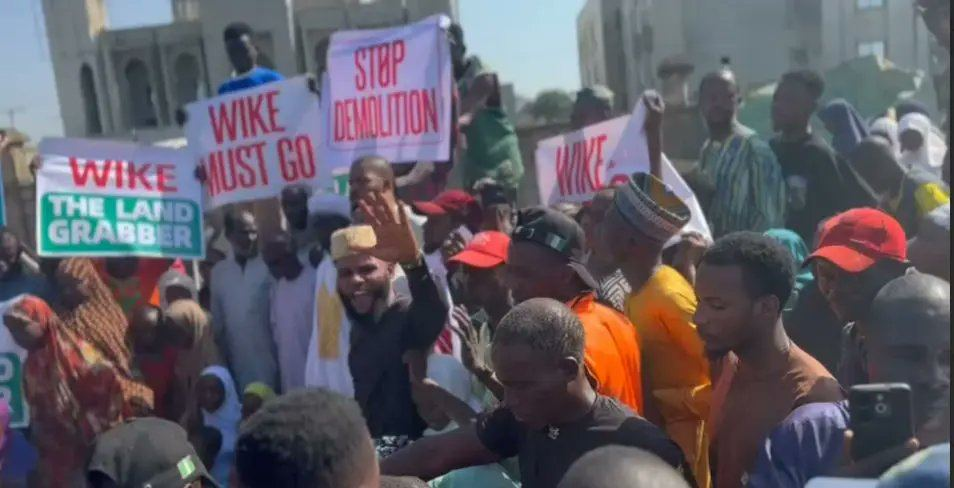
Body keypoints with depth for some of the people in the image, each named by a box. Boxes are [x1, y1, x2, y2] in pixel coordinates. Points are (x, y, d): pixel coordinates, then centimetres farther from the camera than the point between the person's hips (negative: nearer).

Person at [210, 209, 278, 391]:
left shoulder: (268, 268, -3)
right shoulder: (218, 272, 7)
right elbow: (217, 320, 13)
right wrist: (221, 358, 12)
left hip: (266, 357, -3)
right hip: (235, 360, 3)